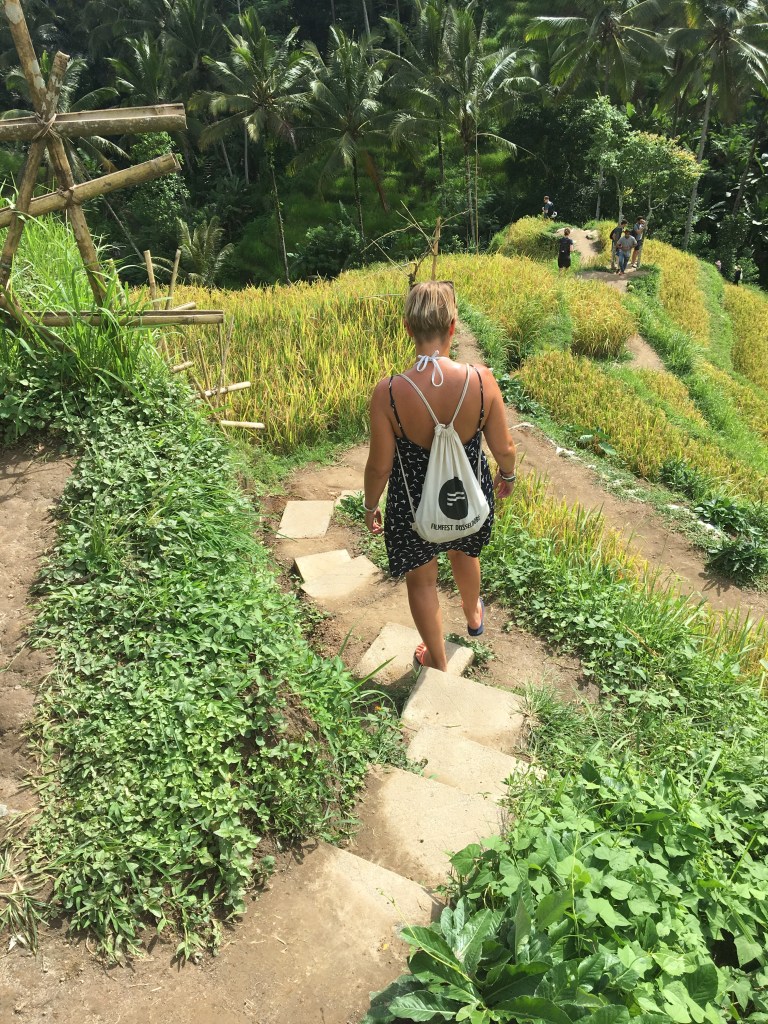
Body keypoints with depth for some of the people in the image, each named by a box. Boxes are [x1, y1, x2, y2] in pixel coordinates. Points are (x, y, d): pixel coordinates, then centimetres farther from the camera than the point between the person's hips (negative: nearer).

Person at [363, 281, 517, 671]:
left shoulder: (388, 392, -26)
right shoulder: (481, 380, -22)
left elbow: (380, 465, -16)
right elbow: (504, 448, -10)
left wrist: (371, 506, 3)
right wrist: (507, 476, 13)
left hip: (414, 505, -2)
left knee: (421, 580, 22)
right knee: (464, 553, 34)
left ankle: (438, 663, 42)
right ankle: (473, 617, 64)